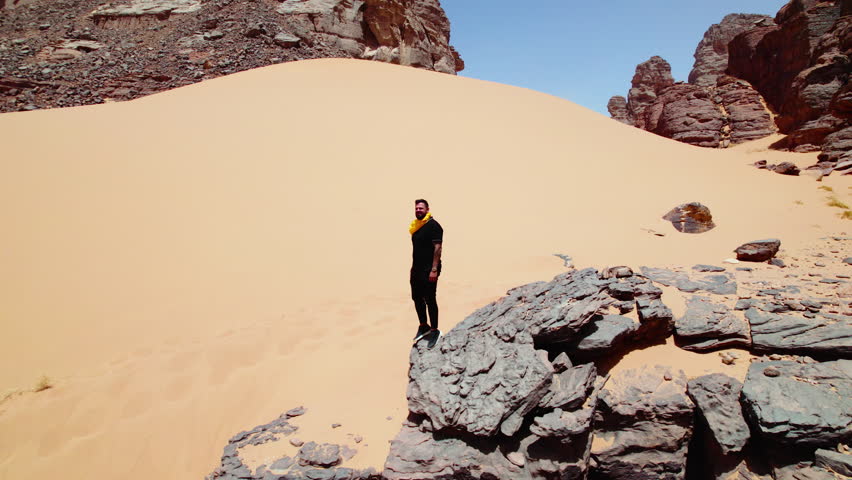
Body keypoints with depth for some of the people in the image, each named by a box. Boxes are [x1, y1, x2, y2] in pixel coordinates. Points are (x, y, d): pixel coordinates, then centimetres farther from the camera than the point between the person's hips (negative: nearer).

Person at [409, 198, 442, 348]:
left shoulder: (433, 225, -11)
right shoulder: (415, 226, 12)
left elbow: (437, 247, -17)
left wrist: (434, 269, -22)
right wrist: (414, 267, 17)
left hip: (429, 270, -8)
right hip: (416, 269, 8)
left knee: (430, 300, -3)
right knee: (417, 298, 13)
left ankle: (434, 331, 9)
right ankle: (423, 326, 29)